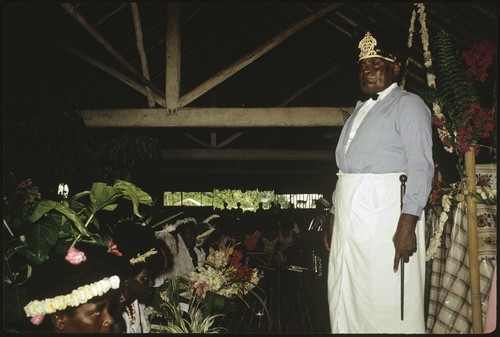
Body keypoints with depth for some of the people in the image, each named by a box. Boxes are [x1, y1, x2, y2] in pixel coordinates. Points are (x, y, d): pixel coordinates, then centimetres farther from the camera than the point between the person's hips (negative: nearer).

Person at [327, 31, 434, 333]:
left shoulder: (408, 104, -1)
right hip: (349, 217, 7)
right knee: (346, 304, 10)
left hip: (385, 214, -7)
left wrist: (408, 221, -21)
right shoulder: (359, 110, 22)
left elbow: (421, 166, -11)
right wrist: (335, 216, 15)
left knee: (389, 307, -4)